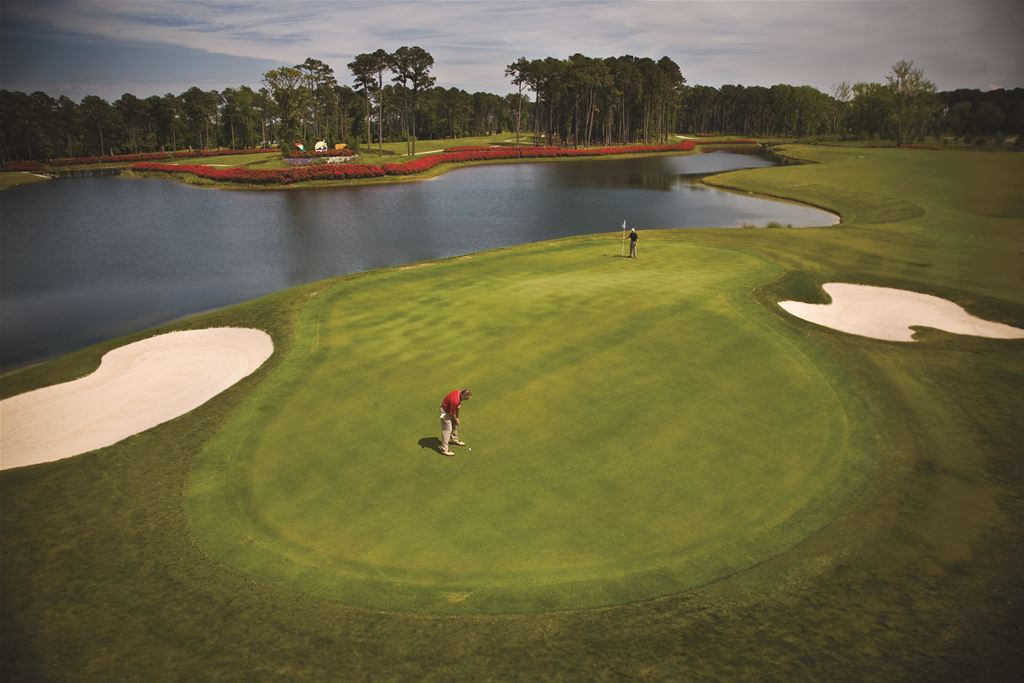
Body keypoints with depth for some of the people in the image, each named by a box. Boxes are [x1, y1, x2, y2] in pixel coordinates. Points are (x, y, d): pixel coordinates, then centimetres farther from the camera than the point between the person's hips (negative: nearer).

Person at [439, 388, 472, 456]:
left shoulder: (460, 392, -13)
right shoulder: (455, 400, -39)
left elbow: (458, 406, 2)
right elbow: (452, 413, -23)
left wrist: (457, 417, 5)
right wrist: (456, 420, -5)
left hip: (451, 409, 9)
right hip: (445, 411, -9)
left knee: (455, 425, 22)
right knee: (447, 429, -9)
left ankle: (454, 440, 44)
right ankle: (444, 449, -5)